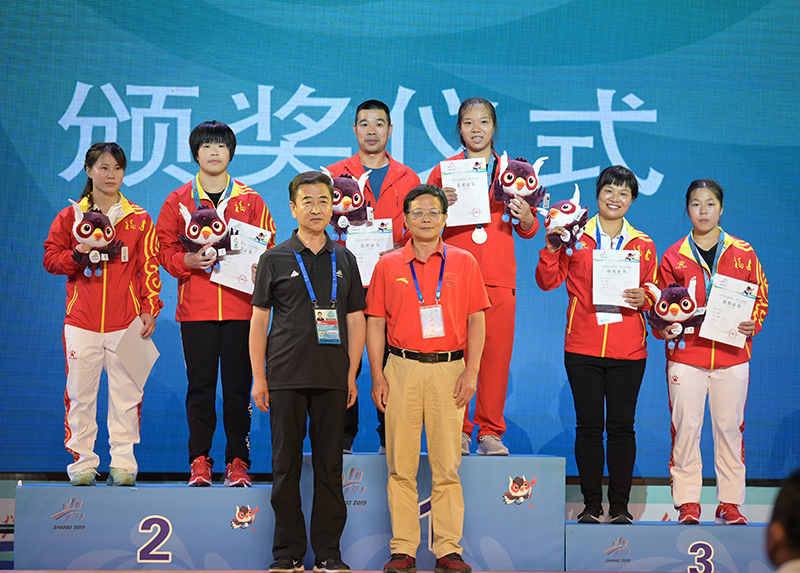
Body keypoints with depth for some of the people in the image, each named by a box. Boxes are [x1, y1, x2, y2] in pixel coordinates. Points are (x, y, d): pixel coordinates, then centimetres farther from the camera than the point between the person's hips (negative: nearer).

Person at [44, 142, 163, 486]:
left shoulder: (139, 219, 9)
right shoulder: (69, 217, 10)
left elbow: (149, 268, 6)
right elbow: (51, 259, 7)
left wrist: (149, 309, -2)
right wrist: (79, 255, -11)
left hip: (126, 321, 0)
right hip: (82, 321, 0)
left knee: (126, 392, -2)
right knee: (80, 392, 0)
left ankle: (123, 464, 5)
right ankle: (82, 463, 8)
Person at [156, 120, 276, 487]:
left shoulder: (251, 201, 9)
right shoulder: (178, 201, 9)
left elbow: (268, 247, 10)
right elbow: (164, 249, 8)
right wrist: (187, 261, -11)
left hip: (240, 308, 0)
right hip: (195, 309, 0)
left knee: (238, 385, 0)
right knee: (200, 385, 1)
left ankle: (238, 461, 7)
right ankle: (199, 461, 8)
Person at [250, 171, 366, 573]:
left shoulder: (344, 260, 11)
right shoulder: (275, 259, 4)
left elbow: (356, 320, 11)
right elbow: (258, 320, 4)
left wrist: (351, 374, 4)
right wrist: (258, 377, -2)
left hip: (332, 379, 2)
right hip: (286, 377, -2)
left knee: (330, 465, 4)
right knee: (286, 465, 2)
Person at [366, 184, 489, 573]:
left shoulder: (463, 263, 8)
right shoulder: (388, 265, 8)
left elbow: (476, 321, 6)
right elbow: (375, 324, 8)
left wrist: (471, 372, -3)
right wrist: (377, 377, 0)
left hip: (449, 370, 0)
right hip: (402, 369, 1)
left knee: (447, 465, 0)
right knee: (401, 465, 0)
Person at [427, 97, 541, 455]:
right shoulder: (444, 170, 9)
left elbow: (529, 231, 14)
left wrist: (525, 217, -8)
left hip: (499, 278, 1)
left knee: (496, 355, -1)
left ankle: (490, 432, 9)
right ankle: (458, 432, 6)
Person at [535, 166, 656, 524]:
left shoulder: (643, 245, 9)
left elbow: (652, 293, 14)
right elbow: (547, 282, 3)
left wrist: (643, 298, -8)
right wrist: (552, 249, -12)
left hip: (627, 350, 1)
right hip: (582, 348, -1)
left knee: (621, 426, 1)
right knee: (588, 425, 2)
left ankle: (620, 506, 11)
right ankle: (591, 505, 12)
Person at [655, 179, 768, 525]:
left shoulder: (743, 254, 7)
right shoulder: (674, 257, 7)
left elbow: (759, 298, 12)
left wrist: (752, 324, -6)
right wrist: (662, 327, -7)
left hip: (732, 354, 0)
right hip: (685, 353, 0)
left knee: (730, 427, 2)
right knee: (685, 427, -2)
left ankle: (730, 502, 10)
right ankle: (687, 502, 6)